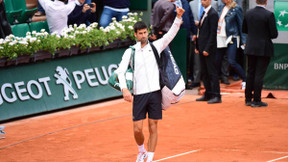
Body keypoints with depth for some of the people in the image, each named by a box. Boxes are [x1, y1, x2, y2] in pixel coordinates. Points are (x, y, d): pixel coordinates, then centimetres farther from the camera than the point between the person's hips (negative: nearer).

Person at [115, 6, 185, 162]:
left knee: (153, 128, 1)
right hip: (139, 95, -1)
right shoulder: (130, 52, 4)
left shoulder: (155, 46, 8)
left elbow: (171, 34, 1)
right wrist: (124, 89, -18)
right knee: (138, 128, -3)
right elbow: (120, 71, -3)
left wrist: (178, 17, -14)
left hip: (155, 92, 1)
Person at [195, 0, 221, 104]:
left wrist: (207, 49, -19)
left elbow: (213, 33, -16)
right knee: (204, 73, 11)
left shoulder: (213, 14, -12)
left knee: (212, 72, -7)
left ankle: (216, 96, -5)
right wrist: (197, 47, 15)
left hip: (209, 49, -9)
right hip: (202, 48, 9)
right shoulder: (204, 14, 16)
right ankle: (208, 94, 17)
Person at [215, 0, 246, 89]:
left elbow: (241, 25, -4)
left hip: (232, 38, -6)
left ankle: (245, 80, 0)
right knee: (217, 61, 6)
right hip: (220, 38, 6)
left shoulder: (236, 8, -6)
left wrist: (243, 41, -6)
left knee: (231, 62, -12)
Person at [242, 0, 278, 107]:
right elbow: (274, 34, -14)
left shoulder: (248, 13, 0)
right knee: (259, 74, -1)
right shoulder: (269, 15, -15)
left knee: (250, 73, 14)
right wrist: (266, 34, 7)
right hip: (264, 49, -5)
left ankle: (248, 99, 19)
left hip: (250, 48, 5)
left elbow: (244, 30, 11)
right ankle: (256, 100, 1)